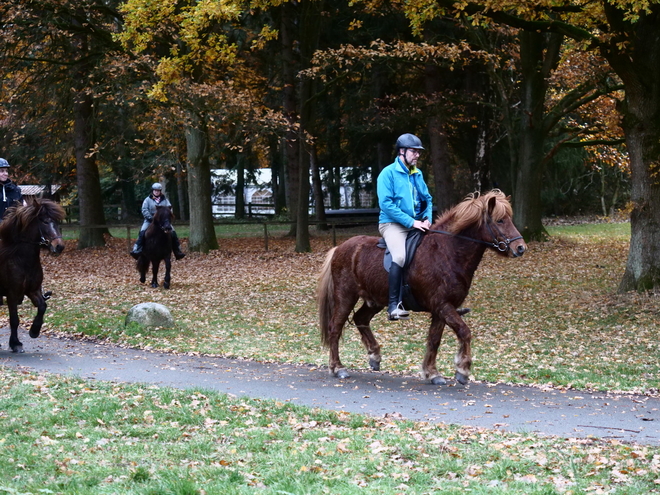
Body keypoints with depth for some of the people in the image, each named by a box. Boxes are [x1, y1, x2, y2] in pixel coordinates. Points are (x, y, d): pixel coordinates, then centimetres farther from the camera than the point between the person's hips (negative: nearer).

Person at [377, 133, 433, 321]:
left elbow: (427, 199, 19)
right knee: (400, 256, -32)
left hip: (417, 224, 8)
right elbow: (386, 203, -17)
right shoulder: (388, 173, -8)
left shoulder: (417, 174, 13)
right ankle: (393, 305, -30)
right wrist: (411, 222, -20)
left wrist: (427, 218, -3)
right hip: (393, 224, -8)